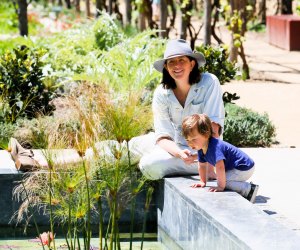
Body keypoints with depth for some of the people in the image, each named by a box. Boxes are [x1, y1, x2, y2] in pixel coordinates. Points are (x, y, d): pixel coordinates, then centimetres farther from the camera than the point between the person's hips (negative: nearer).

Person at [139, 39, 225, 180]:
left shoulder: (209, 83, -13)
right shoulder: (161, 94, -6)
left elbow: (213, 127, -19)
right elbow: (163, 137, -12)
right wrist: (181, 154, -34)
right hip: (177, 148, 1)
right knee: (147, 165, -29)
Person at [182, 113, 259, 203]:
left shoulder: (215, 147, -32)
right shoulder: (201, 148, 0)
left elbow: (220, 167, -38)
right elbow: (201, 165, 16)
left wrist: (221, 186, -36)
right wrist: (203, 182, 18)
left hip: (244, 168, -10)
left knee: (224, 180, -24)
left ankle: (249, 189, -16)